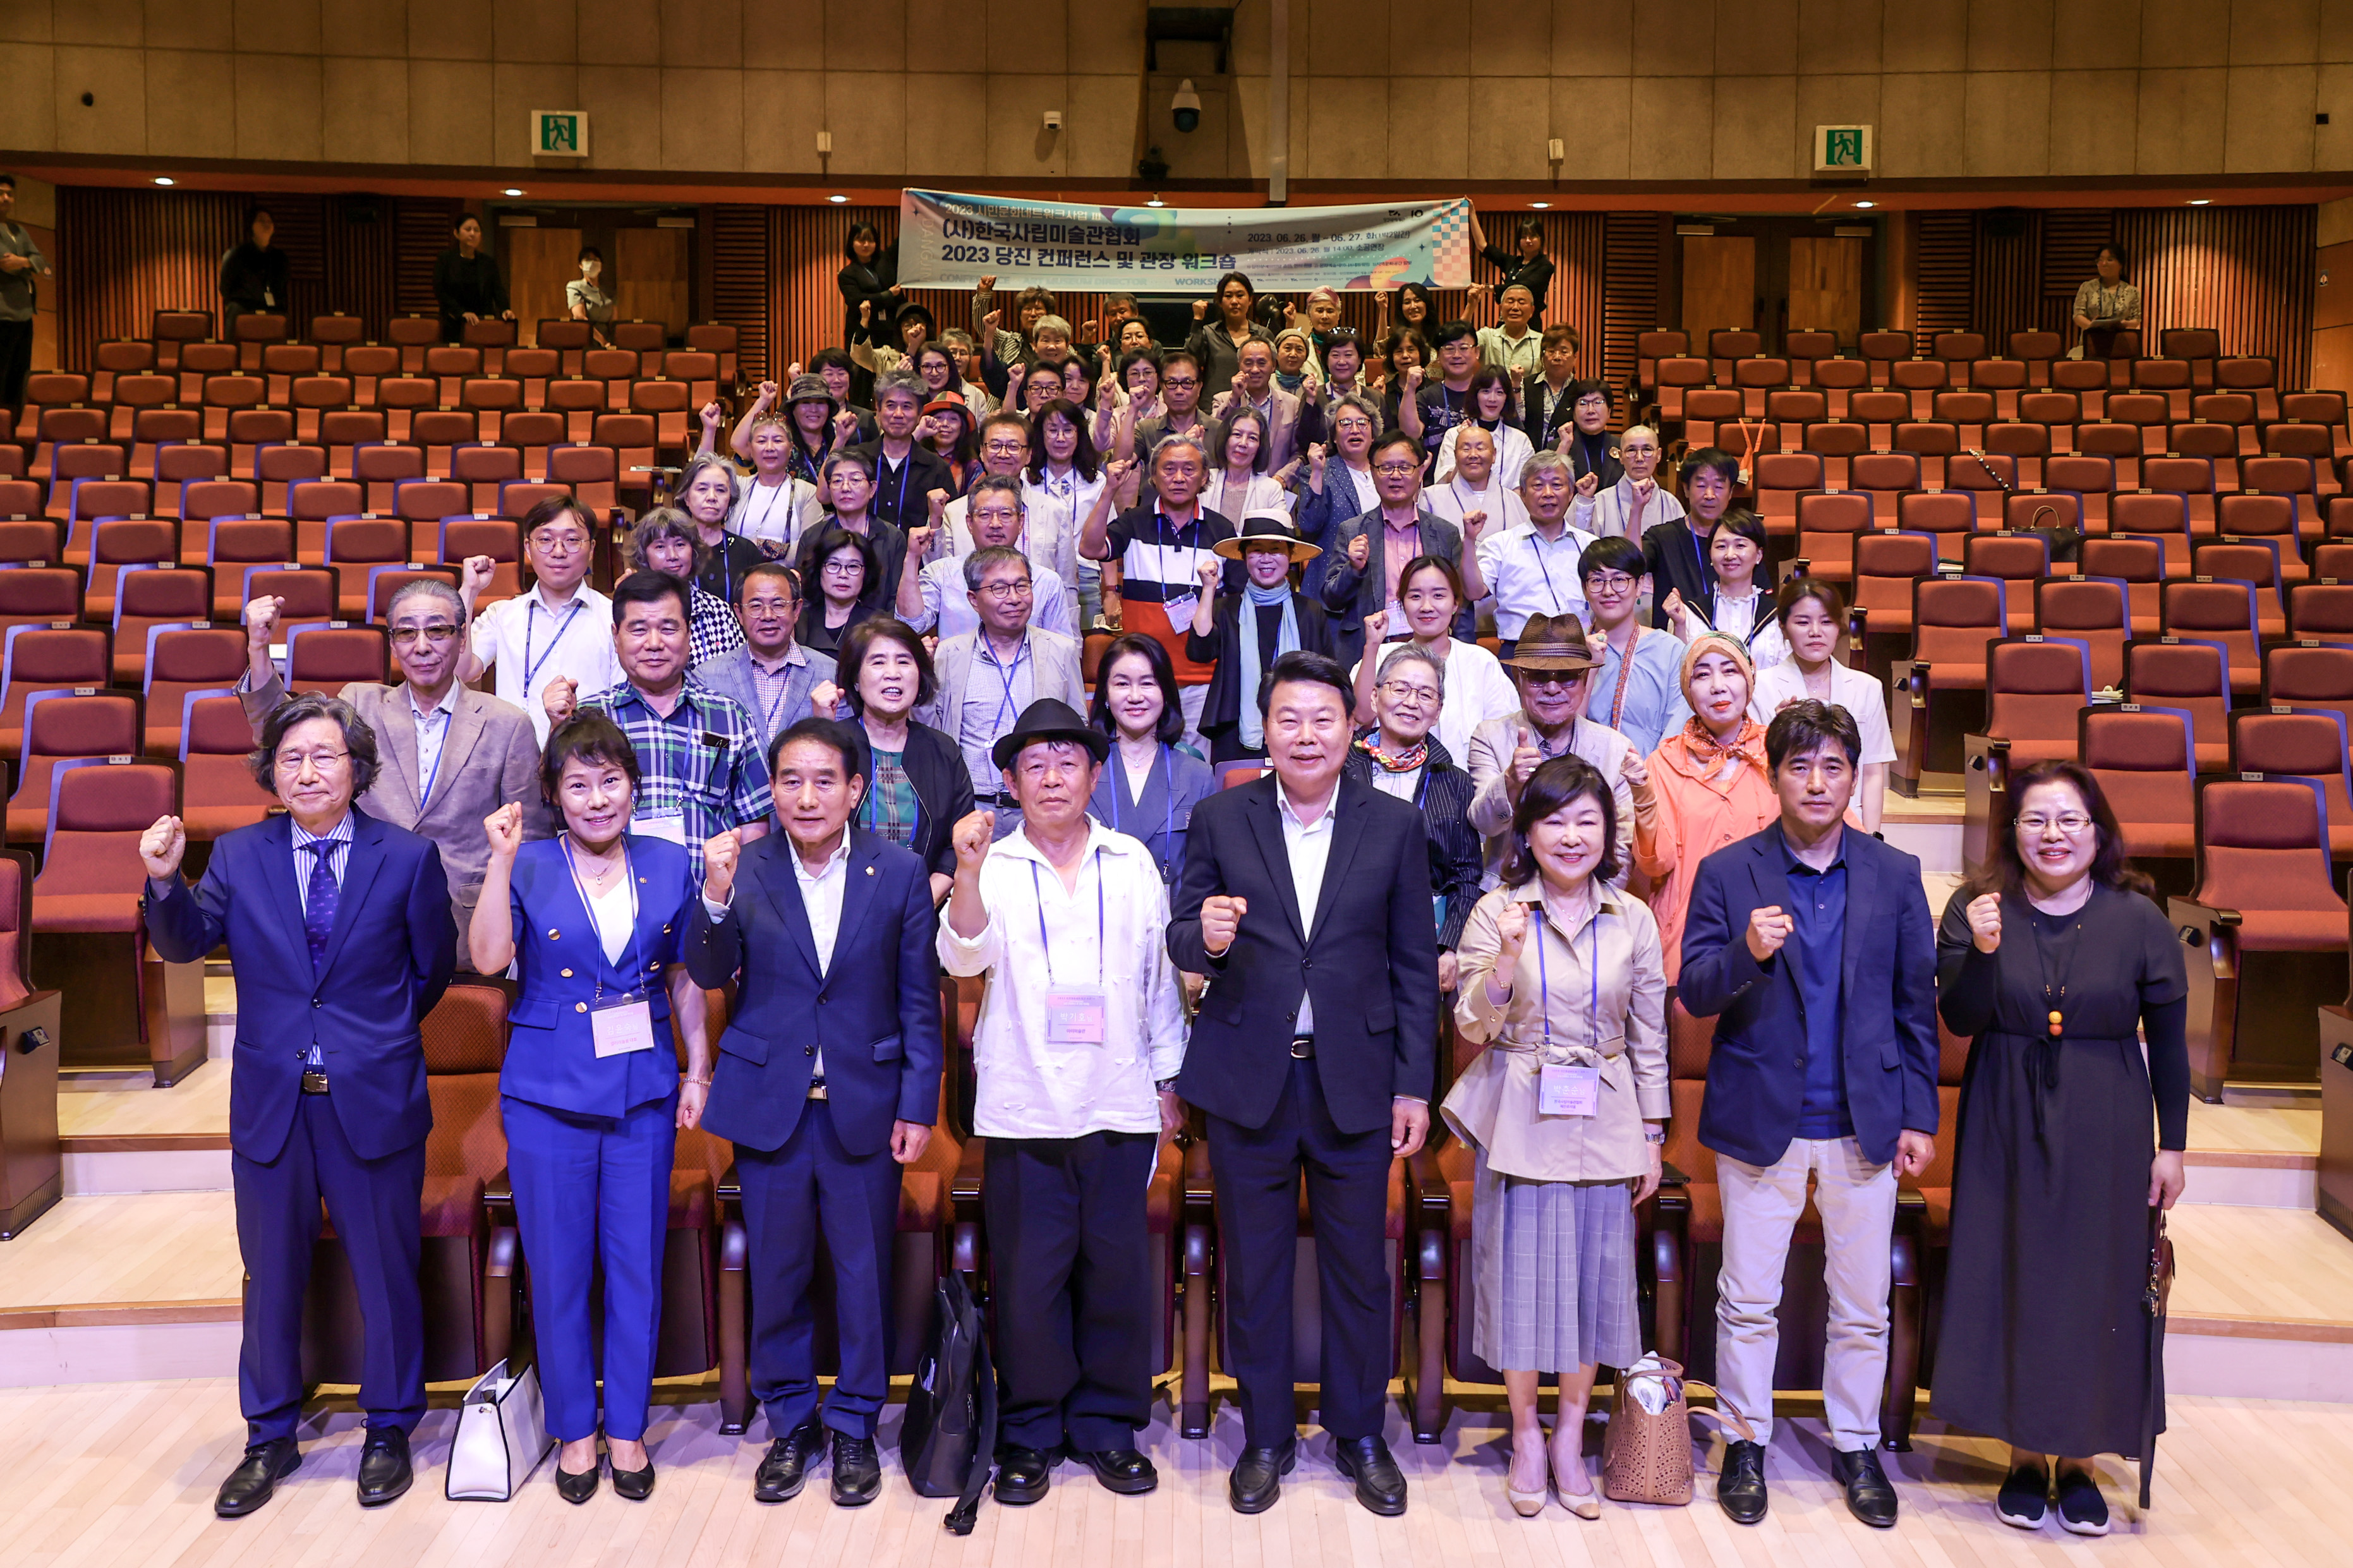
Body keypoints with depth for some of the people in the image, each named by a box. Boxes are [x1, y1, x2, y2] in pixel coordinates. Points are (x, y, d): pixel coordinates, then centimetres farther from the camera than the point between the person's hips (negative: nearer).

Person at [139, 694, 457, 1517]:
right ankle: (269, 1440, 32)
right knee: (271, 1279, 15)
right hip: (269, 1103, 2)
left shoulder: (408, 857, -4)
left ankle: (388, 1432, 28)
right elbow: (186, 942, -3)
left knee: (386, 1273, 10)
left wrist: (379, 1033, 7)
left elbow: (433, 968, 4)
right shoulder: (238, 856, 2)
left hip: (374, 1102, -2)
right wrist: (165, 880, -19)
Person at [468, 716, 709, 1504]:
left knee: (636, 1266, 8)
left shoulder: (669, 865, 3)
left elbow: (685, 980, 9)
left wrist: (699, 1070, 7)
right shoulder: (530, 869, -3)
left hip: (644, 1094, 2)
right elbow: (489, 958, -19)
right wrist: (502, 860, -25)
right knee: (560, 1271, 9)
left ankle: (626, 1426, 24)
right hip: (549, 1098, -1)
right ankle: (573, 1429, 26)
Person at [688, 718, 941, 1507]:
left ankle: (854, 1424, 27)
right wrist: (715, 895, -25)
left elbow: (919, 1001, -1)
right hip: (769, 1099, 1)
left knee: (864, 1269, 9)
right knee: (776, 1270, 12)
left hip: (866, 1101, -1)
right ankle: (790, 1421, 31)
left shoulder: (900, 873, -5)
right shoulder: (745, 867, -3)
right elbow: (710, 976, -8)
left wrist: (918, 1106, -4)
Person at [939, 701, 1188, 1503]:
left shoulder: (1133, 863, 8)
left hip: (1120, 1105, 2)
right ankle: (1031, 1432, 21)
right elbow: (964, 956, -16)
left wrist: (1170, 1079, 12)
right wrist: (968, 872, -32)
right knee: (1027, 1275, 5)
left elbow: (1159, 977, 12)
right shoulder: (995, 866, 1)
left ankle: (1107, 1426, 23)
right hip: (1023, 1106, -1)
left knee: (1117, 1271, 7)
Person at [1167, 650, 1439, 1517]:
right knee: (1253, 1269, 11)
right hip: (1248, 1080, 0)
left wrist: (1414, 1086, 1)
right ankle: (1266, 1437, 28)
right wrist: (1205, 936, -22)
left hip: (1355, 1080, 0)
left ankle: (1360, 1434, 30)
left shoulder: (1396, 824, 1)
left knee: (1358, 1268, 10)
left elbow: (1414, 965, 3)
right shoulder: (1220, 818, 1)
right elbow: (1180, 939, 2)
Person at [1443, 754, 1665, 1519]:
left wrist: (1652, 1137, 7)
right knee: (1522, 1273, 4)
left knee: (1594, 1275, 7)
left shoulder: (1634, 920, 1)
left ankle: (1570, 1438, 24)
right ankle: (1526, 1435, 23)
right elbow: (1472, 1027, -7)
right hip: (1519, 1123, -2)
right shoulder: (1496, 912, -4)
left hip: (1603, 1125, 2)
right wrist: (1507, 956, -24)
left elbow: (1650, 1036, 7)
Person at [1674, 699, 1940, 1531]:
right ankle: (1747, 1443, 26)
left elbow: (1916, 1002, 5)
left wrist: (1919, 1116, 3)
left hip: (1866, 1123, 2)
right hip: (1761, 1120, -1)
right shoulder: (1727, 873, -3)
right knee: (1748, 1301, 8)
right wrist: (1747, 952, -27)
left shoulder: (1894, 874, 2)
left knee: (1862, 1306, 12)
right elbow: (1694, 994, -7)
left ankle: (1855, 1446, 30)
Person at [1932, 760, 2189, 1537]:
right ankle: (2025, 1453, 21)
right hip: (2006, 1125, 0)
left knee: (2095, 1286, 5)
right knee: (2010, 1278, 6)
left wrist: (2172, 1145, 3)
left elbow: (2168, 1042, 2)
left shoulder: (2138, 918, -4)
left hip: (2105, 1130, 0)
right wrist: (1981, 951, -25)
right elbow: (1960, 1020, -8)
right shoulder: (1977, 906, -4)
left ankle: (2080, 1458, 22)